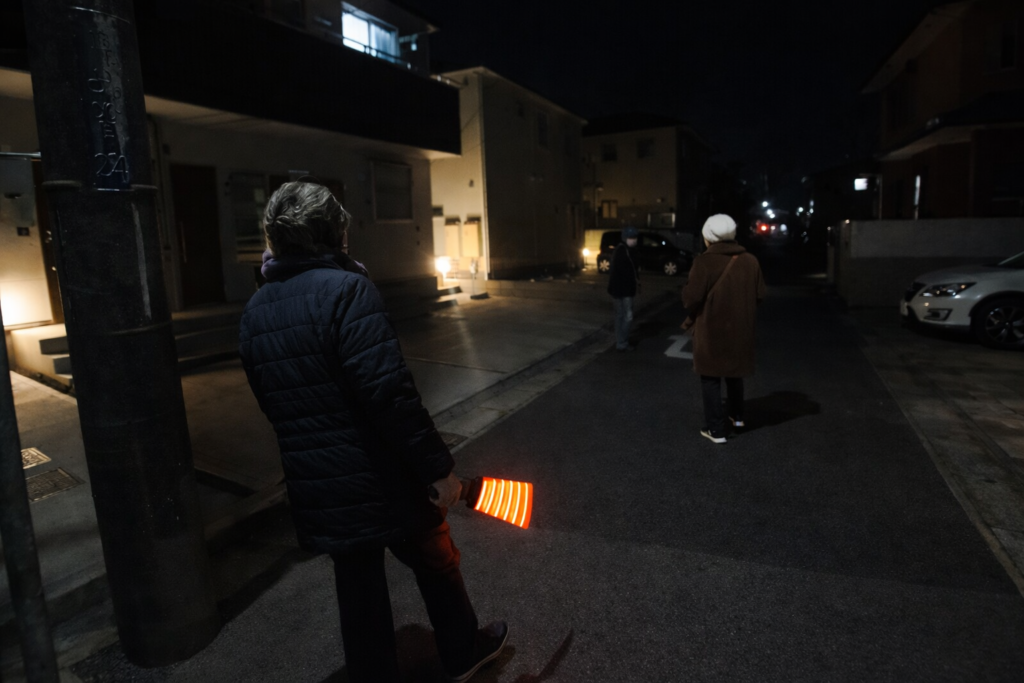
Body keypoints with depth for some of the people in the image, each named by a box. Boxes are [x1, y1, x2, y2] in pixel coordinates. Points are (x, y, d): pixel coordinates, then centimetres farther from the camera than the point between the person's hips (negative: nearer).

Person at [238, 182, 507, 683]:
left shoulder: (255, 311, 6)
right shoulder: (345, 289, -18)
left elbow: (274, 400, 11)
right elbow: (389, 392, -25)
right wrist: (438, 466, -19)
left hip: (316, 487, 6)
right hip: (382, 479, -5)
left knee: (358, 589, 20)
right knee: (435, 563, 20)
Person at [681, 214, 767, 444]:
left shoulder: (704, 262, -17)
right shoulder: (749, 261, -1)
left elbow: (691, 297, -19)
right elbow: (760, 294, 2)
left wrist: (694, 316, 2)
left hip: (711, 329, -5)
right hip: (740, 328, 5)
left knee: (711, 378, 6)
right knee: (734, 372, 24)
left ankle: (715, 429, 8)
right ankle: (736, 415, 42)